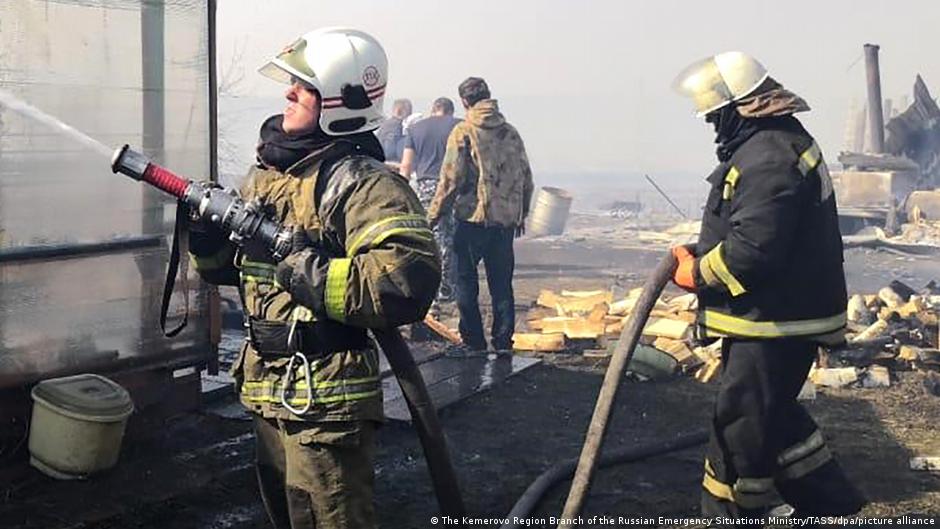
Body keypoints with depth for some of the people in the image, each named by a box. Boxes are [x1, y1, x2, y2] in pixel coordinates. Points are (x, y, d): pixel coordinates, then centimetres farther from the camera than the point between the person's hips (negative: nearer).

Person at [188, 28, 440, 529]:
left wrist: (312, 275, -28)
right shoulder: (266, 173, 8)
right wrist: (208, 236, -3)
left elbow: (409, 281, -31)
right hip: (266, 393, 9)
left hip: (326, 401, -9)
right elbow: (234, 263, 19)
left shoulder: (364, 184, -18)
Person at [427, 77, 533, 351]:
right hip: (506, 219, 5)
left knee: (466, 282, 6)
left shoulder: (464, 132, -7)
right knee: (501, 284, 11)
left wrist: (434, 215, -4)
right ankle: (503, 342, 14)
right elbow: (526, 177, 12)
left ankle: (473, 342, 7)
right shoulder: (511, 132, 8)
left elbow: (451, 180, -11)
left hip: (473, 218, -5)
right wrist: (521, 214, 23)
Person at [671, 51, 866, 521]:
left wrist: (699, 274, -12)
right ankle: (831, 504, 31)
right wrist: (701, 254, 7)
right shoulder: (777, 142, 14)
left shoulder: (768, 158, -22)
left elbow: (754, 248, -28)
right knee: (772, 416, 21)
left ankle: (726, 516, 15)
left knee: (741, 427, 0)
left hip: (775, 323, -11)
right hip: (779, 313, 11)